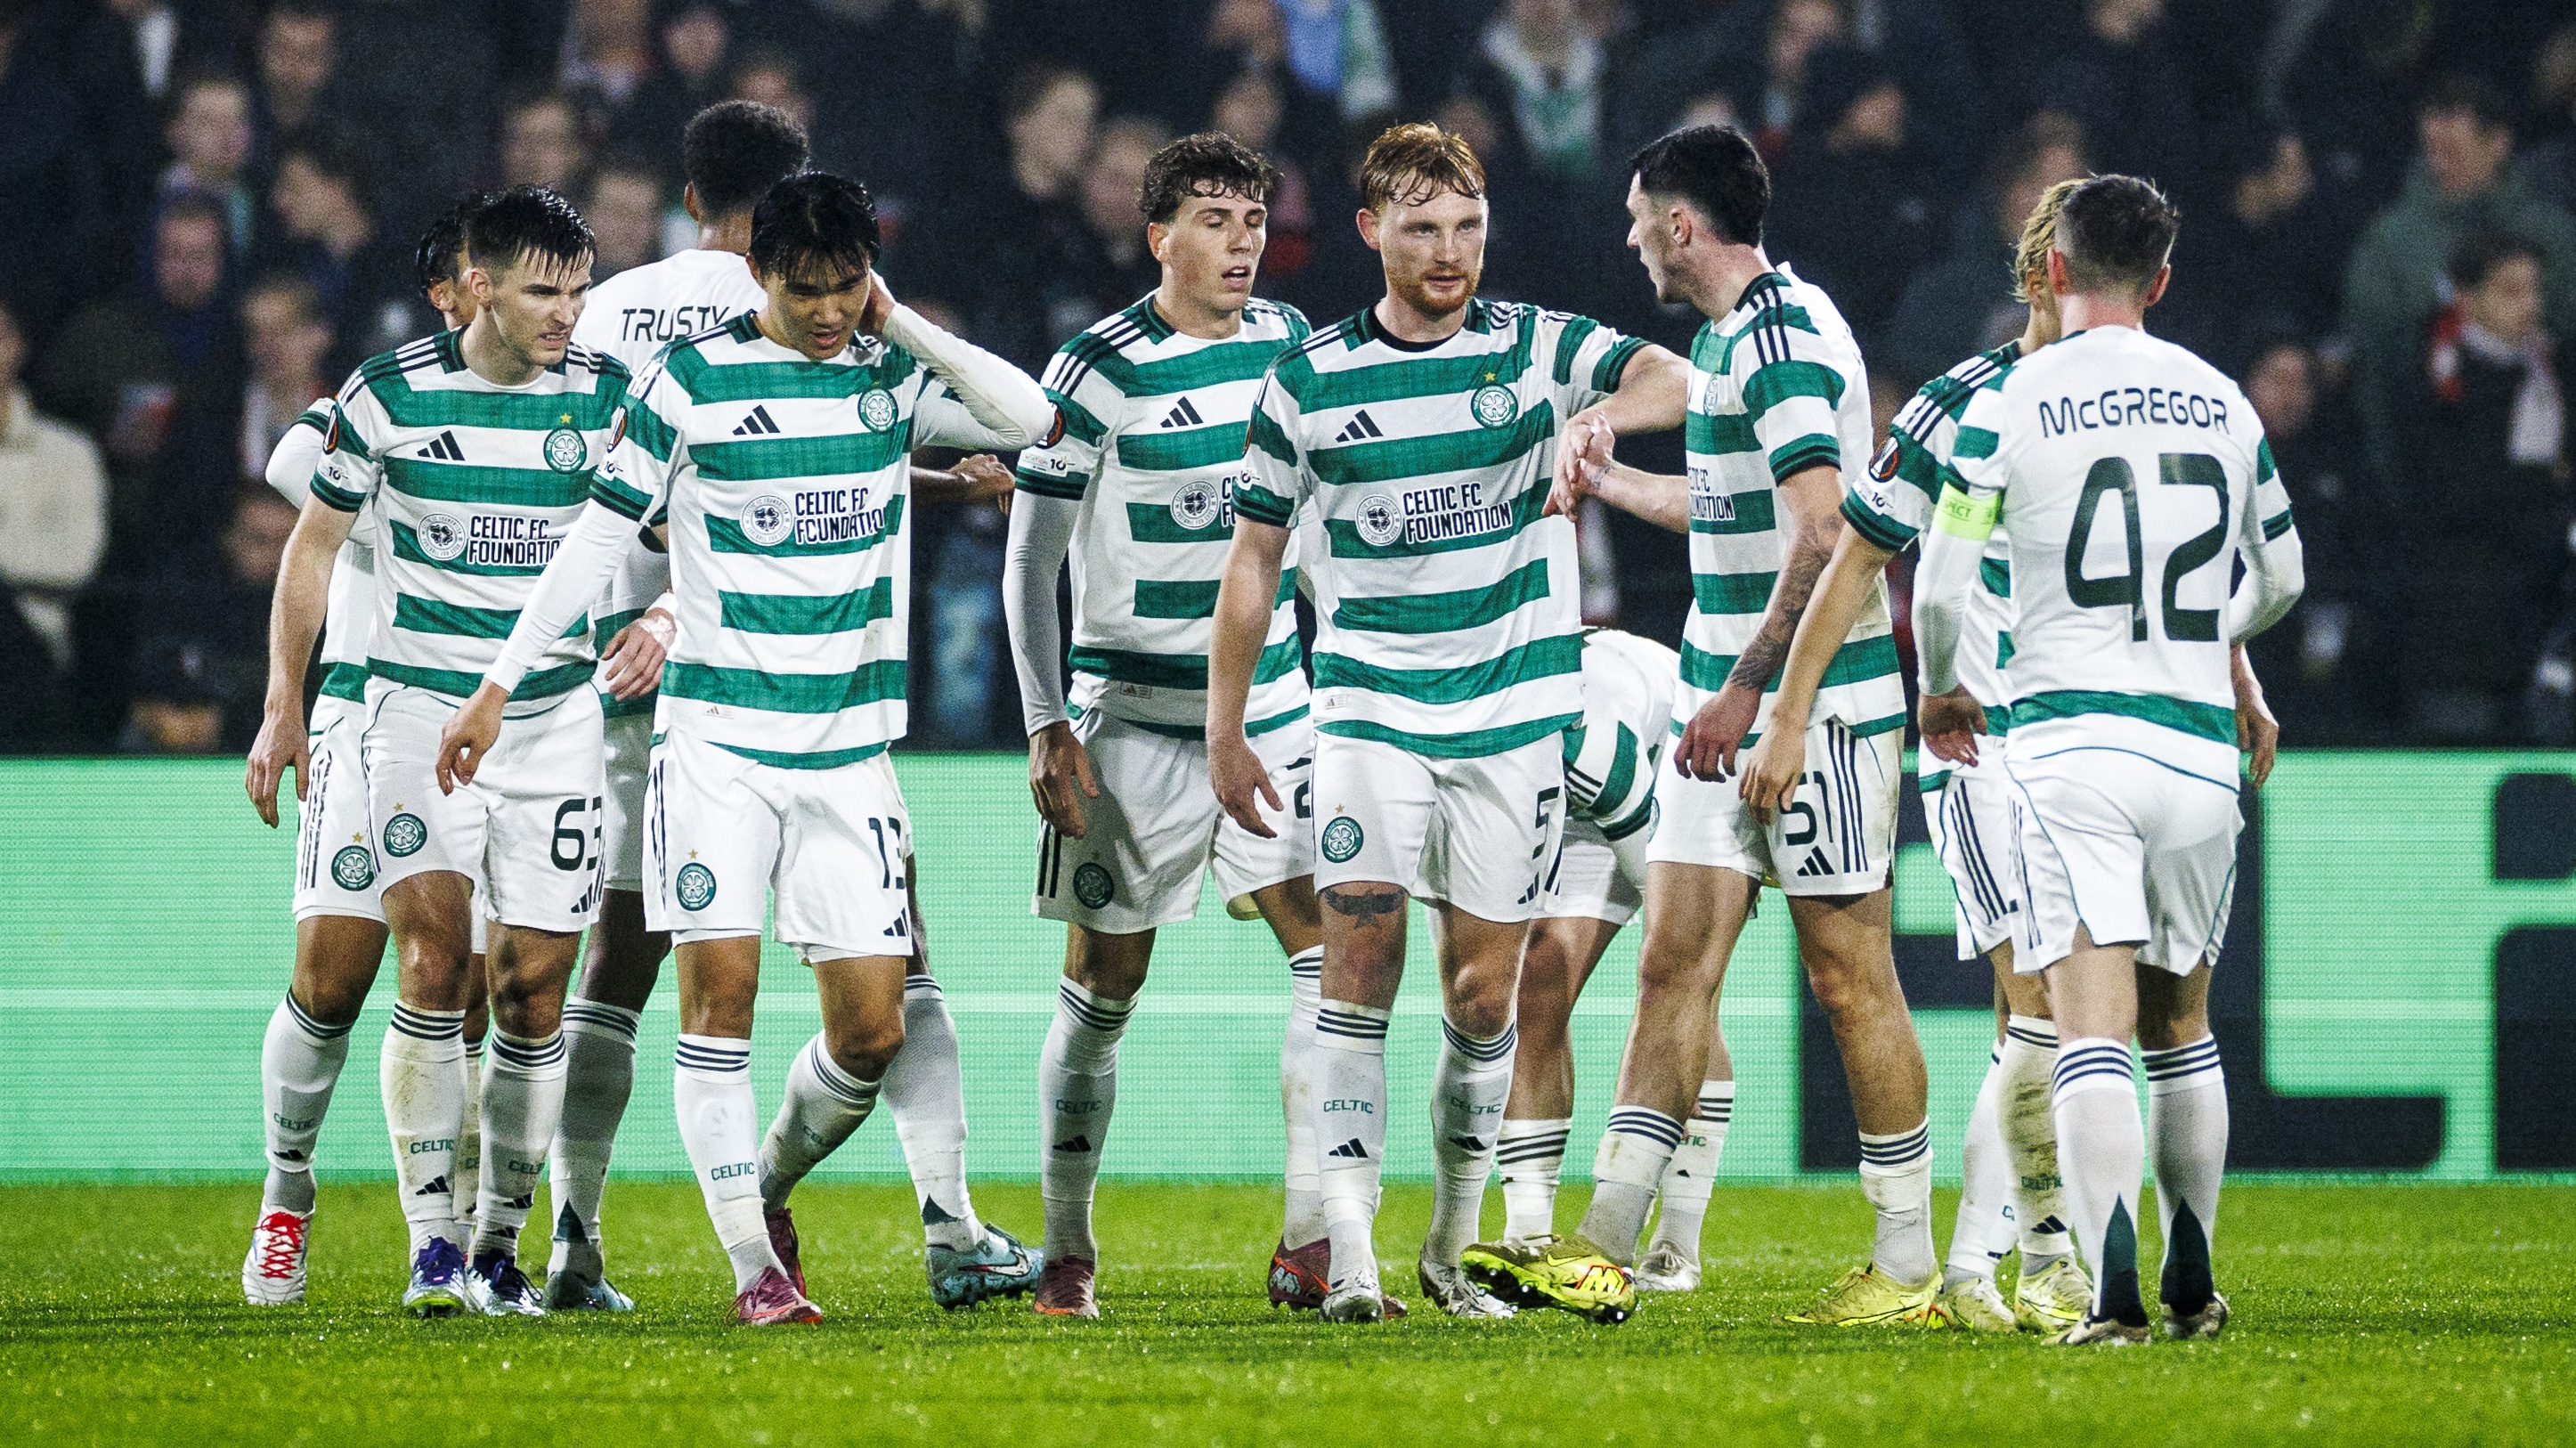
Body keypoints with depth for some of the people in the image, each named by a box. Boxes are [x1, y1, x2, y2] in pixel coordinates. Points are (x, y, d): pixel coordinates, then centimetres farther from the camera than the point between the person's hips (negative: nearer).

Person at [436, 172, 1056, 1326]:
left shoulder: (892, 376, 7)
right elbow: (599, 536, 1)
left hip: (849, 745, 3)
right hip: (717, 736, -3)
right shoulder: (693, 379, -3)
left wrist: (902, 325, -6)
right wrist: (498, 685, -1)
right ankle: (752, 1263, -8)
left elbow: (1029, 418, -6)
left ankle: (768, 1182, 27)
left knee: (872, 1028, 0)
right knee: (720, 987, -12)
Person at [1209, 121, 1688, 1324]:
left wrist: (1600, 418, -34)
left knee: (1484, 992, 3)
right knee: (1359, 959, -14)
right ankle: (1349, 1255, -18)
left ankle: (1453, 1248, 18)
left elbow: (1673, 377, -12)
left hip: (1513, 714, 1)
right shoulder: (1309, 379, 3)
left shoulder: (1535, 347, 2)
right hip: (1370, 710, 0)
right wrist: (1225, 731, 9)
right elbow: (1254, 555, 11)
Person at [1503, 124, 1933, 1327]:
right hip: (1727, 706, 10)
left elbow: (1821, 532, -23)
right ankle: (1605, 1245, 1)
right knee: (1673, 965, 4)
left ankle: (1909, 1264, 3)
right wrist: (1611, 483, 43)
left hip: (1815, 708, -10)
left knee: (1851, 980, -4)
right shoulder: (1727, 335, 15)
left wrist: (1746, 691, -24)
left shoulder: (1787, 338, -15)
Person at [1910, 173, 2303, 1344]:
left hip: (2070, 737, -4)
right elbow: (2281, 577, 24)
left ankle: (2114, 1293, -23)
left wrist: (1941, 692, 18)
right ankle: (2192, 1289, 25)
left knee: (2091, 1028, -10)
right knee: (2181, 1025, 18)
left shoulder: (2010, 404, -2)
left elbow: (1940, 586, -2)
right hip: (2198, 744, 4)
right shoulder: (2223, 404, 10)